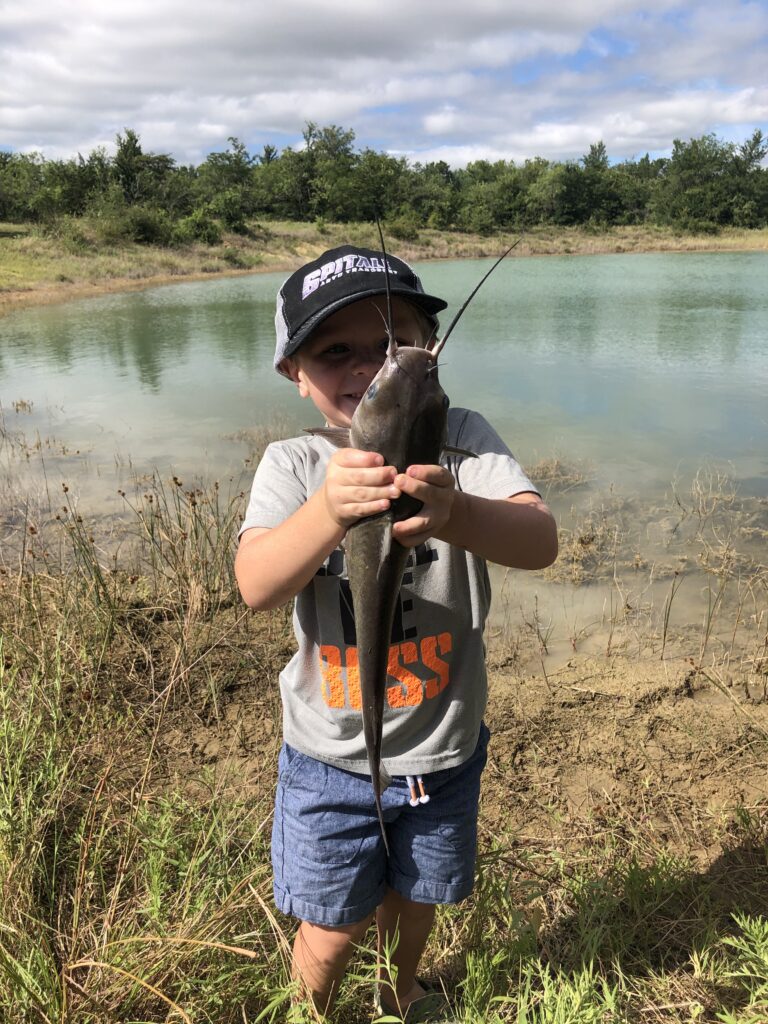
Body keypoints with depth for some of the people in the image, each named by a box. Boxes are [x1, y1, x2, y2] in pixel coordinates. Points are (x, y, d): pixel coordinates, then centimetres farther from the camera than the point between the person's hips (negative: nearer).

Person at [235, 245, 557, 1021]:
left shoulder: (460, 439, -14)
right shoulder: (293, 463, -12)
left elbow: (540, 541, -29)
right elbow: (256, 586, -28)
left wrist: (452, 513, -51)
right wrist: (330, 510, -48)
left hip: (443, 748, 1)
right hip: (330, 757, -1)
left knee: (413, 901, 26)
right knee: (333, 928, 16)